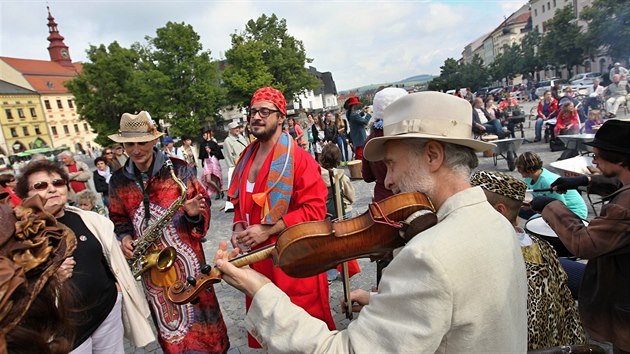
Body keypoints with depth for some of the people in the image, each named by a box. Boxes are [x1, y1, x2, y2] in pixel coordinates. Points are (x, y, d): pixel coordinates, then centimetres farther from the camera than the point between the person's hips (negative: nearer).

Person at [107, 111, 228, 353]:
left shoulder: (178, 169, -9)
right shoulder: (118, 181, 2)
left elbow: (203, 203, -2)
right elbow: (119, 218, 15)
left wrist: (194, 212, -24)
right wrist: (124, 237, -3)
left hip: (185, 255, -3)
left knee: (198, 309, 9)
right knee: (166, 318, 19)